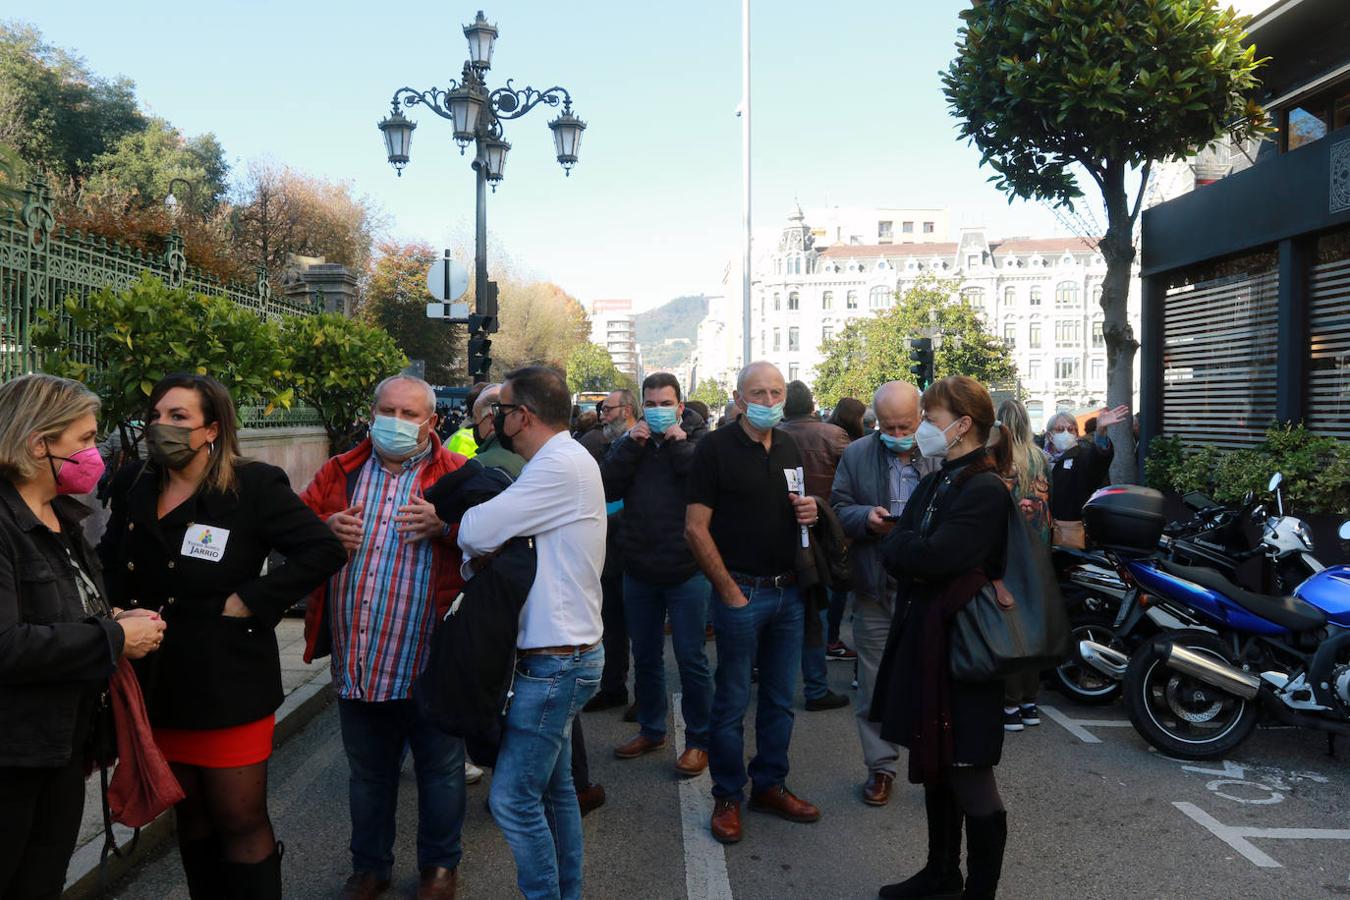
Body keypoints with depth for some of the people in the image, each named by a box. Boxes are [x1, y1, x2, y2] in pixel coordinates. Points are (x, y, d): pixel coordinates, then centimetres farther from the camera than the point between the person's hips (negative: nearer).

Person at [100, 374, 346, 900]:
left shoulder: (253, 486, -13)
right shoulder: (134, 485, 6)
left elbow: (324, 550, -18)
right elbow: (109, 561, 22)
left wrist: (248, 602, -18)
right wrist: (118, 612, 5)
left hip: (227, 686, -6)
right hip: (159, 685, 6)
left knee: (241, 822, 2)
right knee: (190, 817, 19)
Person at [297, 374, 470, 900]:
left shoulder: (458, 475, -5)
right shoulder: (340, 473, 8)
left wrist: (445, 525, -27)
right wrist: (324, 528, -10)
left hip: (430, 660, -3)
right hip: (356, 661, 4)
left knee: (439, 769, 13)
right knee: (367, 773, 20)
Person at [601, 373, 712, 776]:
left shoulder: (699, 439, -4)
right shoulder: (629, 442, 7)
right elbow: (606, 488, -5)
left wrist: (680, 444, -18)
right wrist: (630, 447, -12)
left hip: (686, 571, -5)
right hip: (639, 571, 5)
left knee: (691, 659, 3)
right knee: (645, 657, 18)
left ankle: (700, 739, 18)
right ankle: (651, 730, 35)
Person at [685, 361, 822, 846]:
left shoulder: (789, 447, 10)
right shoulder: (715, 447, -9)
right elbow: (696, 528, -12)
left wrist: (808, 511, -3)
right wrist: (730, 591, -13)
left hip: (788, 591, 6)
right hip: (742, 591, -6)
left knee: (779, 699, 15)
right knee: (732, 702, 5)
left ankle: (770, 786, 30)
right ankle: (728, 797, 20)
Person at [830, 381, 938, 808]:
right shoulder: (855, 455, 4)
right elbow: (839, 510, 5)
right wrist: (867, 517, -16)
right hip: (875, 589, 1)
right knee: (876, 685, 10)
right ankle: (881, 767, 24)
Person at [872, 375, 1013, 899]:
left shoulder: (985, 491, -16)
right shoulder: (935, 484, 12)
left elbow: (935, 557, -25)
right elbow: (892, 552, 7)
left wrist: (901, 547, -7)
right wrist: (913, 552, -13)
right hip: (923, 642, 9)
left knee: (970, 780, 4)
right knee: (934, 769, 20)